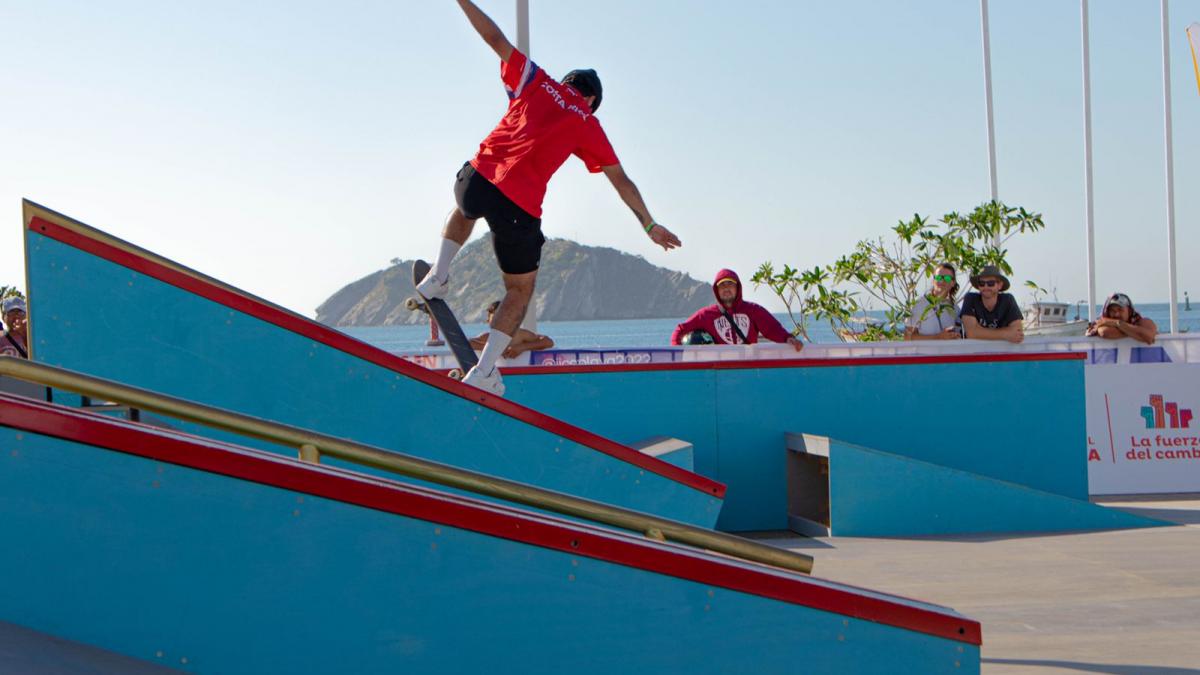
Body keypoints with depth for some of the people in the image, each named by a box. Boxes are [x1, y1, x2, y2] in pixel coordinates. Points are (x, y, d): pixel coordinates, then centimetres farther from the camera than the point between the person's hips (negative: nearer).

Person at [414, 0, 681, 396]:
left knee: (464, 211, 43)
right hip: (520, 207, -3)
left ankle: (438, 276, 29)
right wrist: (649, 225, 24)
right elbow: (620, 180, 16)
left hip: (477, 179, 3)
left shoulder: (537, 82, 16)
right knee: (520, 289, 16)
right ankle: (484, 372, 7)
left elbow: (496, 39, 18)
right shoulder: (588, 125, 12)